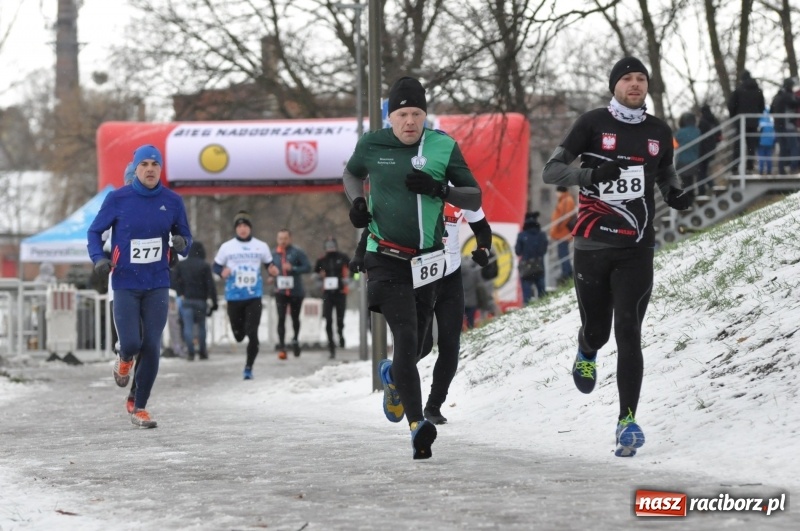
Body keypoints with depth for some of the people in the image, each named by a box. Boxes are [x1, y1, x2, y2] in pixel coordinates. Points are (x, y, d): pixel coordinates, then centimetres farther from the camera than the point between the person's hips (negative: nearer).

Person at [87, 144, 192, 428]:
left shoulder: (172, 201, -1)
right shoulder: (117, 199, -7)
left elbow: (184, 236, 10)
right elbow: (94, 232, 3)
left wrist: (182, 244, -15)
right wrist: (99, 258, -15)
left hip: (157, 285, 2)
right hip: (125, 285, -2)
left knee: (152, 348, -3)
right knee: (131, 343, -12)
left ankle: (139, 408, 13)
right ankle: (124, 359, 28)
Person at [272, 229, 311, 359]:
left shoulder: (297, 252, -8)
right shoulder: (274, 254, 4)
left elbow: (308, 267, -12)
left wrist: (293, 268, -23)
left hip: (296, 291, -1)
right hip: (280, 292, 1)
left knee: (295, 318, 15)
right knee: (281, 319, -10)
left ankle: (295, 339, 40)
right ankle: (281, 347, -12)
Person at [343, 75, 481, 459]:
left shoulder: (443, 147, -2)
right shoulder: (372, 145, -1)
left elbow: (474, 199, 0)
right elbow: (352, 173, 21)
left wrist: (438, 189, -17)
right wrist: (356, 201, 0)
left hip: (426, 261, 3)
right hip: (386, 259, -3)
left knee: (414, 348, 14)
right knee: (406, 337, -20)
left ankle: (392, 376, 51)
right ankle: (418, 427, -26)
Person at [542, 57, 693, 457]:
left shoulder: (659, 132, 7)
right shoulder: (593, 124, -4)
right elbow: (551, 171, -7)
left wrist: (675, 194, 2)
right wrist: (590, 174, -26)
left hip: (636, 250, 1)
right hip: (592, 247, -1)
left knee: (628, 334, -10)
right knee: (596, 330, 10)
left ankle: (628, 421, -10)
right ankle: (586, 354, 49)